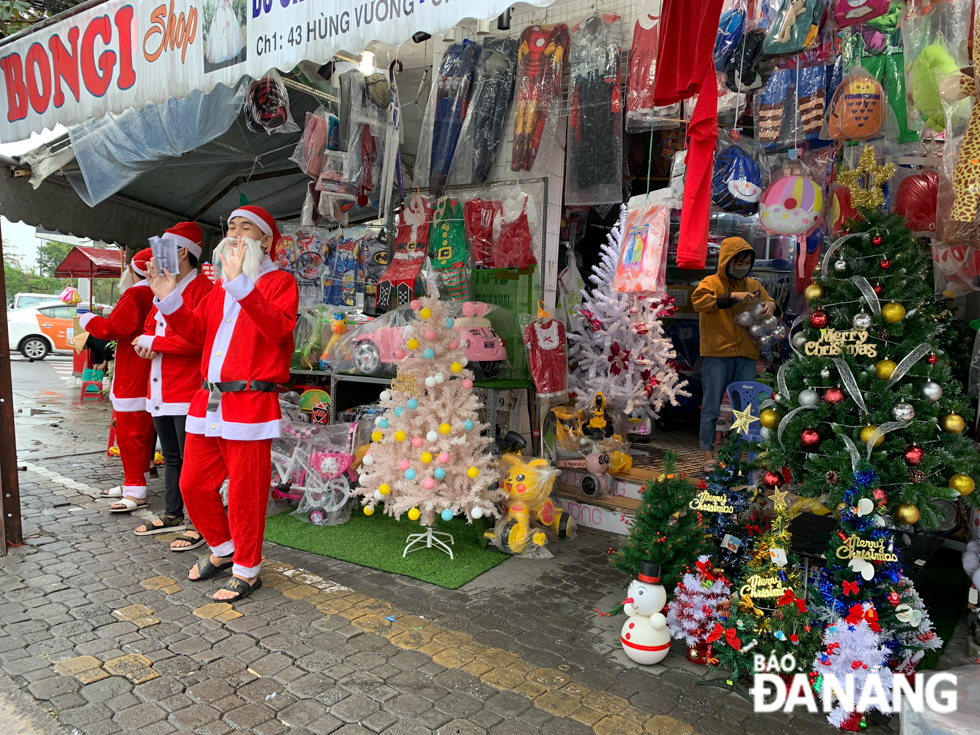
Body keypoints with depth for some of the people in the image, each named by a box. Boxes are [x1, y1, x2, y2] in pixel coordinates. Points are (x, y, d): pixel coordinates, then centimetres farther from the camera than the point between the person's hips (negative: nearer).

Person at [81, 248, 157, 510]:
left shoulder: (135, 295, -15)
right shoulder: (155, 295, 12)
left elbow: (113, 328, -20)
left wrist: (88, 320, -2)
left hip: (132, 381, -10)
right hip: (148, 379, 10)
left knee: (129, 433, -7)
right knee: (142, 432, 15)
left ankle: (135, 492, -4)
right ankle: (133, 484, 27)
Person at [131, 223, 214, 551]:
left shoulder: (203, 289, -12)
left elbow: (198, 339, -21)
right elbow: (149, 327, 22)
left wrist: (153, 342, -12)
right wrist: (145, 343, -1)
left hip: (189, 391, -9)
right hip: (160, 391, 9)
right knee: (171, 457, 19)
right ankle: (173, 515, 32)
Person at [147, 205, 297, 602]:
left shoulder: (279, 282, -1)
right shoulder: (220, 287, 21)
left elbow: (277, 327, -20)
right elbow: (195, 332, 19)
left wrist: (241, 282, -27)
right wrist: (169, 300, 5)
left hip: (250, 404, -8)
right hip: (208, 401, 8)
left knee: (245, 492, 0)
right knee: (193, 484, 14)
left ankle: (246, 570, 17)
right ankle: (223, 550, 34)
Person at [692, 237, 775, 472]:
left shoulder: (754, 285, 15)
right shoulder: (712, 282, -1)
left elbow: (768, 302, 27)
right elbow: (699, 301, -20)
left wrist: (771, 305, 2)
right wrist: (731, 297, -27)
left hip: (746, 356, 5)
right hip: (716, 355, -5)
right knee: (712, 407, -1)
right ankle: (708, 455, 4)